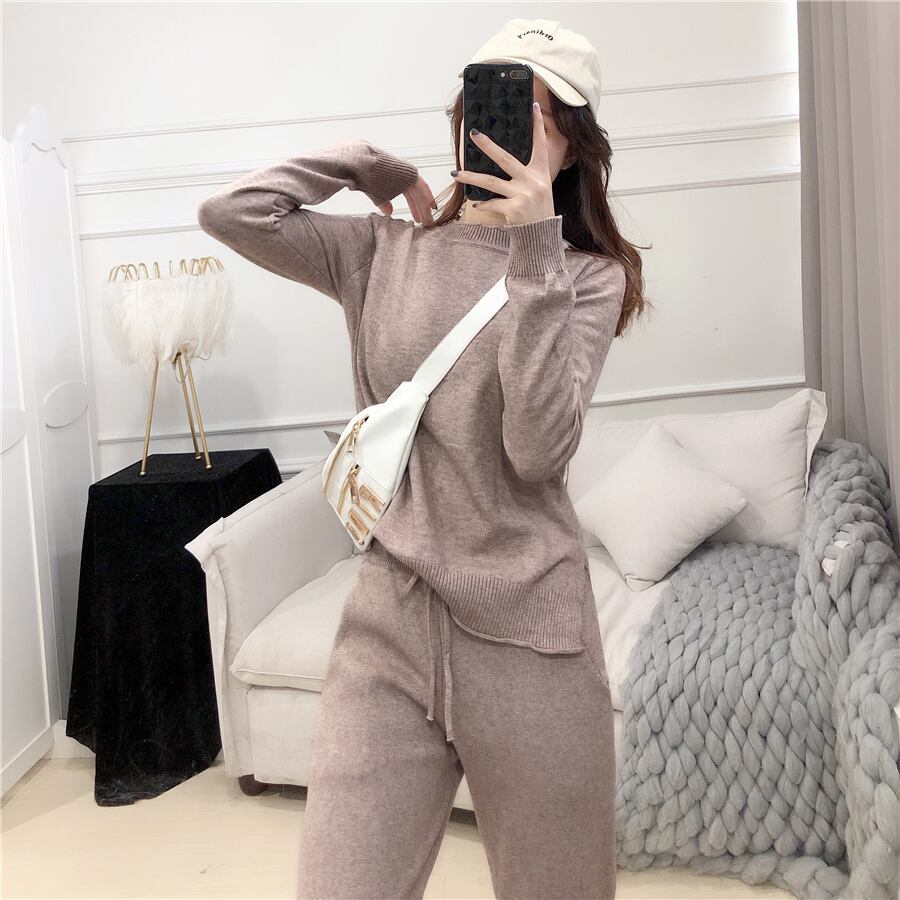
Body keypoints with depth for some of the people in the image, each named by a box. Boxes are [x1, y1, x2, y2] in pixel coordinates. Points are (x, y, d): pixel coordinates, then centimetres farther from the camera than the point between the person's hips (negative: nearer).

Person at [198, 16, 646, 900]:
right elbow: (230, 211, -4)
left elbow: (537, 450, -13)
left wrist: (533, 250, -17)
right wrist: (377, 165, 5)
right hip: (387, 624, 1)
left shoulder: (588, 277, 2)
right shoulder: (384, 253, 7)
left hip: (527, 635, -1)